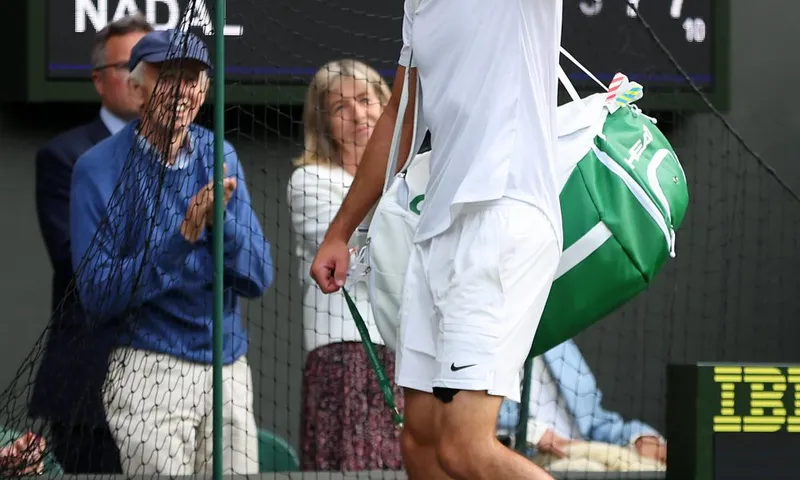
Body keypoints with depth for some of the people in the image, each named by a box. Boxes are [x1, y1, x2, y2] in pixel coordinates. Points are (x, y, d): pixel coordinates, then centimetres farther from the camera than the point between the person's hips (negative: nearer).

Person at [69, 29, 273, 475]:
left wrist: (220, 220, -18)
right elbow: (97, 295, -14)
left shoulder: (219, 157, 7)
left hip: (230, 371, 5)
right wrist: (182, 236, -22)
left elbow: (258, 279, 2)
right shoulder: (99, 168, -7)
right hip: (149, 375, -5)